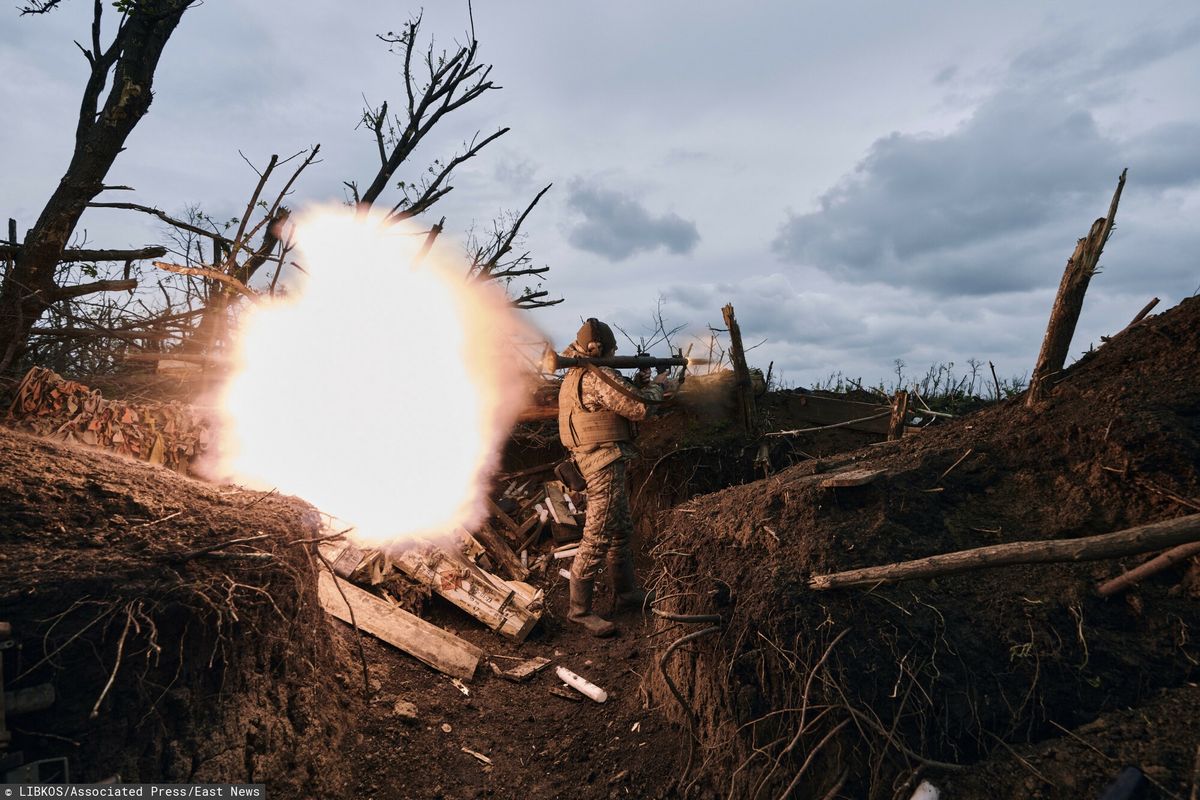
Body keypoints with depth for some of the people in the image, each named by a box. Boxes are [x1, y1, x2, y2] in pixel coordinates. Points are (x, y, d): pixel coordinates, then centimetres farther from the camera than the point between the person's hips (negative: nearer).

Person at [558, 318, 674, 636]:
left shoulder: (575, 376, 13)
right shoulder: (600, 376, -18)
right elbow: (639, 407, -16)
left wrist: (640, 386, 15)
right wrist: (655, 387, 2)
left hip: (592, 460, 11)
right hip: (605, 462, -11)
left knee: (621, 528, 20)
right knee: (598, 536, -5)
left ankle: (625, 591, 32)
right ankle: (579, 609, 3)